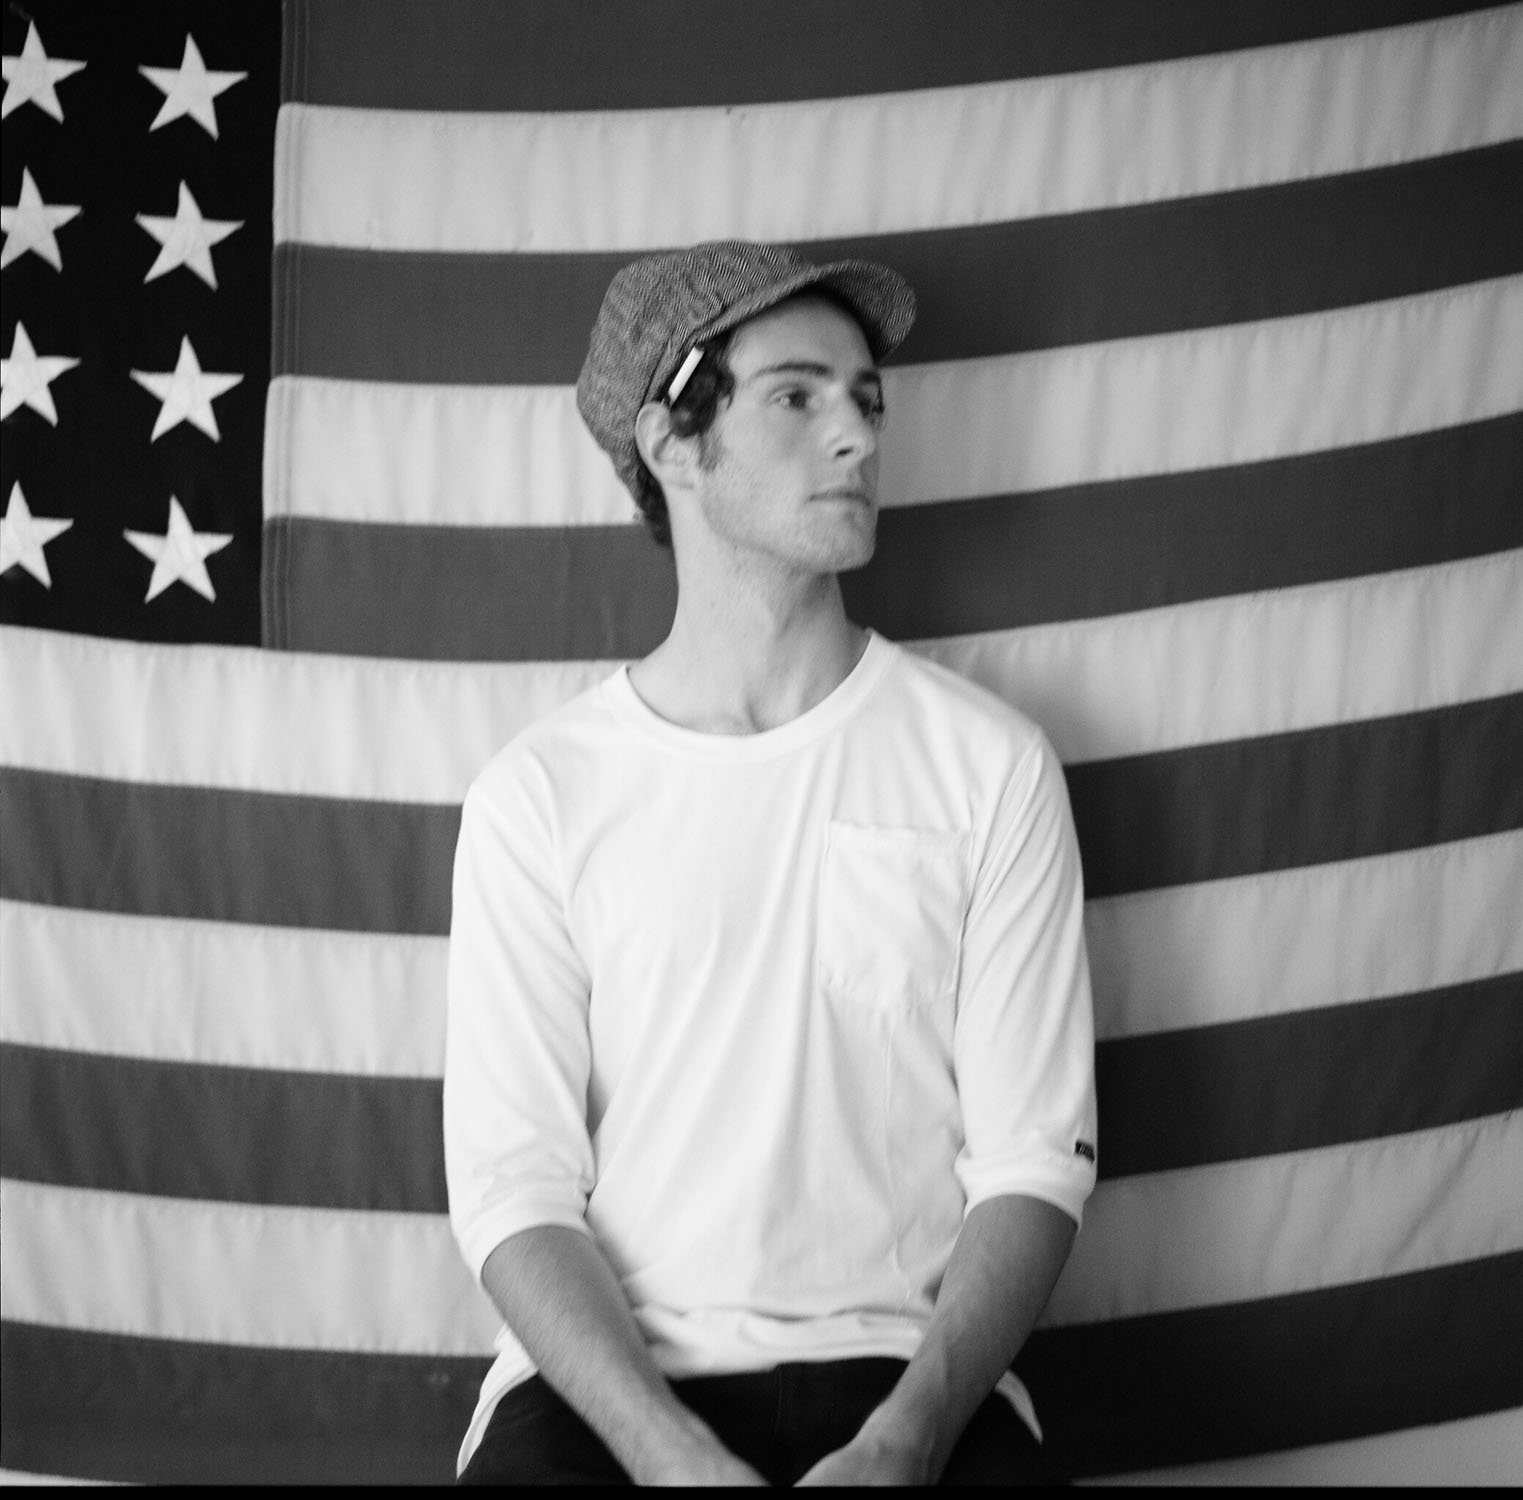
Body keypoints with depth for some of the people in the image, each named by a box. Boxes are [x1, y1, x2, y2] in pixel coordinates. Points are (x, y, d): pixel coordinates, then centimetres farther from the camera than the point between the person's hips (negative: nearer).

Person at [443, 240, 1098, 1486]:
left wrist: (904, 1441, -16)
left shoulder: (988, 764, 3)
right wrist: (680, 1459, -19)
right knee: (527, 1455, -29)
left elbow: (1033, 1163, 0)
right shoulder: (541, 793, 2)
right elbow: (515, 1187, -3)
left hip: (906, 1370, 1)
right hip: (609, 1374, 0)